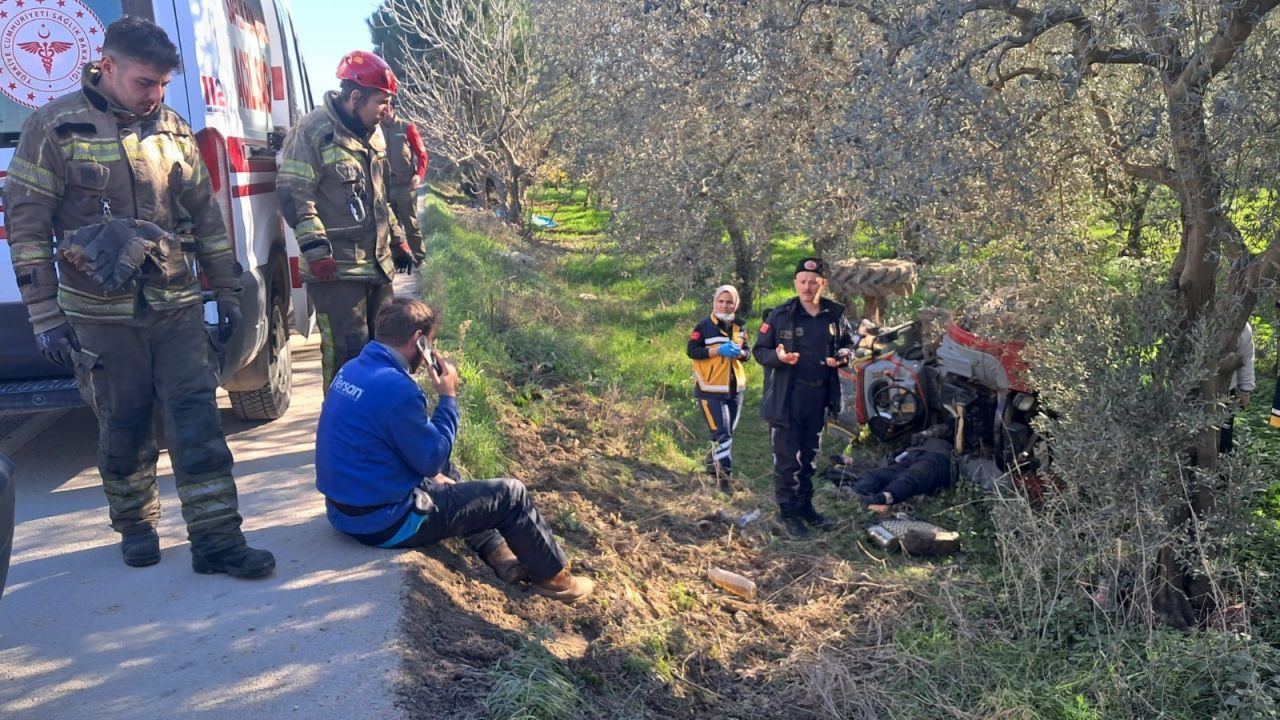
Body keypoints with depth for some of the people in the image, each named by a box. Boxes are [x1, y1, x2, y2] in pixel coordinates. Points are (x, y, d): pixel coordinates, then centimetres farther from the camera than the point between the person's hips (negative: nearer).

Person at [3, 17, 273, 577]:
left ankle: (215, 539, 4)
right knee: (123, 428, 9)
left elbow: (206, 217, 12)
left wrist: (228, 294, 12)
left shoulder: (173, 130, 6)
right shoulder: (54, 128, -4)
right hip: (100, 315, -2)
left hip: (178, 306, 3)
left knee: (197, 420, -1)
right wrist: (45, 318, -7)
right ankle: (135, 525, 30)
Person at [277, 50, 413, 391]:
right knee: (347, 349, -7)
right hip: (336, 268, -8)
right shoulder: (312, 131, -13)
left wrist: (396, 239, 22)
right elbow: (293, 194, -15)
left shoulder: (373, 132, 14)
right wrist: (315, 248, -22)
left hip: (376, 262, 9)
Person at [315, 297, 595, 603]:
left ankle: (499, 553, 29)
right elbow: (433, 459, -16)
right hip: (383, 520, -9)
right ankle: (552, 575, 20)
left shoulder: (351, 370, 4)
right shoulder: (395, 388, -26)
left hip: (345, 508, 10)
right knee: (511, 494, -1)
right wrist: (448, 397, -9)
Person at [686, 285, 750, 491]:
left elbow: (747, 352, 13)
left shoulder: (739, 327, 9)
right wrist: (718, 351, -22)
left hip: (734, 388, 6)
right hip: (711, 389, -6)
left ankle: (712, 464, 35)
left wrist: (739, 353, -11)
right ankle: (724, 474, -5)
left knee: (727, 432, 16)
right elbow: (691, 351, -12)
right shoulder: (704, 325, -8)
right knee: (722, 433, -11)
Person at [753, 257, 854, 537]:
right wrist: (778, 357, -25)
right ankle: (788, 512, 12)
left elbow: (846, 344, 16)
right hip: (786, 396, -4)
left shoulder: (835, 314, 3)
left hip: (819, 396, 4)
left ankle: (805, 506, 32)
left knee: (810, 456, 17)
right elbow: (759, 351, -4)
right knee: (787, 457, -1)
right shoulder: (780, 315, -8)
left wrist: (842, 356, -7)